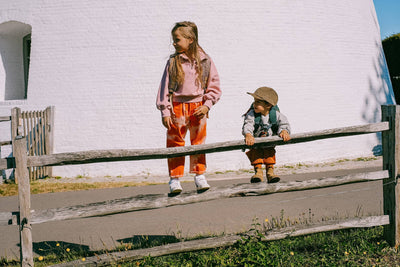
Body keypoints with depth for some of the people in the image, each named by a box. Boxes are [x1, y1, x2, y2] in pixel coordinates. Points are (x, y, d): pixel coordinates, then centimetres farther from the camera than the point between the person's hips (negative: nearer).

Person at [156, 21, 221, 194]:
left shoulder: (204, 61, 2)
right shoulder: (173, 62, 0)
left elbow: (214, 86, 6)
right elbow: (165, 88, 0)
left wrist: (207, 105, -6)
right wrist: (165, 112, -6)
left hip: (198, 108, 1)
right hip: (177, 108, 0)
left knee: (198, 143, 7)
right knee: (175, 143, 1)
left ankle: (199, 176, 18)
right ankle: (175, 179, 8)